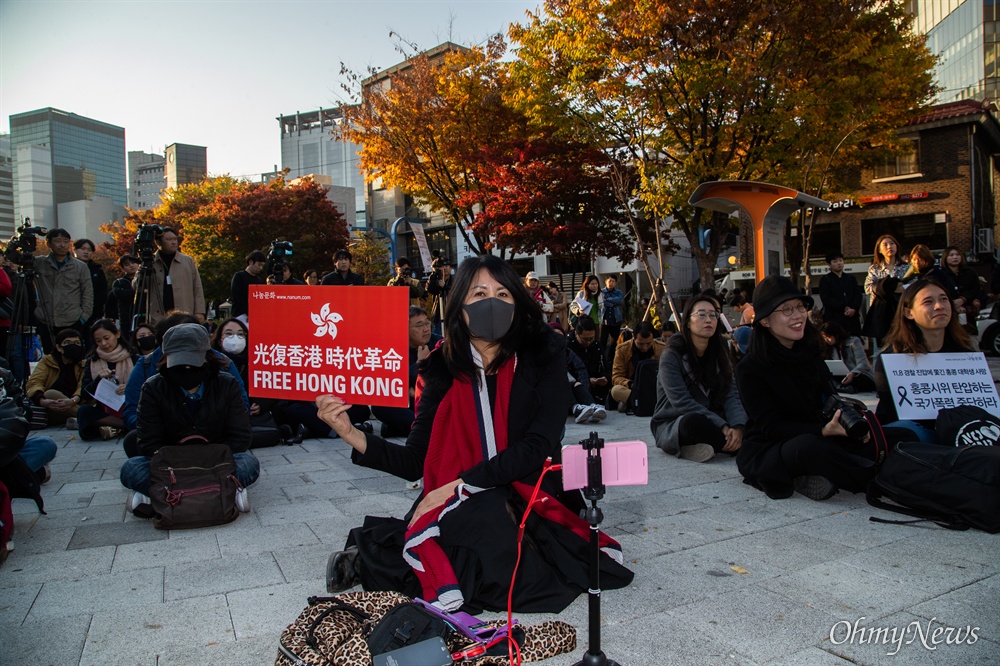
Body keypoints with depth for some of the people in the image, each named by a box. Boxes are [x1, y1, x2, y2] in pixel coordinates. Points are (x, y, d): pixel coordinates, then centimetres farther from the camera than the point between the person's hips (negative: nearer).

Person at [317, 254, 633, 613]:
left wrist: (460, 484, -20)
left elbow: (538, 445, -14)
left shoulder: (542, 356, -5)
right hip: (462, 509, -1)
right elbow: (415, 462, 0)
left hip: (531, 500, 1)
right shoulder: (444, 369, 0)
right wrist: (352, 434, -14)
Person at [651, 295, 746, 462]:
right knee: (694, 422, -39)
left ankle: (697, 447, -13)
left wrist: (738, 426, -26)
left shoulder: (719, 354, 6)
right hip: (672, 426, -5)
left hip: (710, 422, 6)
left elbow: (731, 394, -5)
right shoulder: (671, 356, -11)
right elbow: (682, 402, -21)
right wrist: (722, 427, -28)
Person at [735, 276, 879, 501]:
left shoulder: (810, 351, 6)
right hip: (766, 451, -6)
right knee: (806, 446, -38)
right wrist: (822, 431, -31)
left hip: (816, 438, 6)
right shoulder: (750, 368, -14)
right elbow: (771, 427, -18)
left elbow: (828, 398, 10)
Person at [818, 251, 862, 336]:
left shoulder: (851, 278, 22)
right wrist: (844, 308, -13)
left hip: (853, 318, 5)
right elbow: (826, 299, -5)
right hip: (834, 319, -4)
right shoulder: (825, 280, 7)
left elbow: (858, 295, 10)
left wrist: (854, 308, -10)